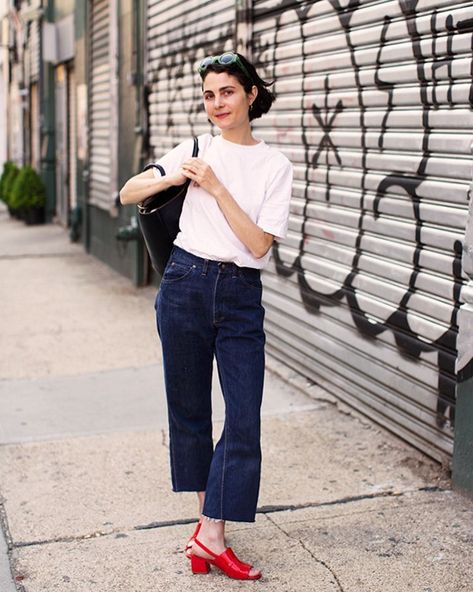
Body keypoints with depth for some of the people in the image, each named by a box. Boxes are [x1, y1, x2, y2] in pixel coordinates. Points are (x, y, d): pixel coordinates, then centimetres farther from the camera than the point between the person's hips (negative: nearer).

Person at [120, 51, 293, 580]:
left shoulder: (274, 166, 2)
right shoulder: (197, 150, 6)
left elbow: (259, 244, -9)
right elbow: (126, 194, 9)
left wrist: (216, 187, -13)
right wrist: (173, 178, -9)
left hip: (241, 295, -1)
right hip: (187, 284, 1)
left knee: (245, 419, -5)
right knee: (189, 408, 8)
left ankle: (211, 536, 4)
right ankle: (207, 517, 24)